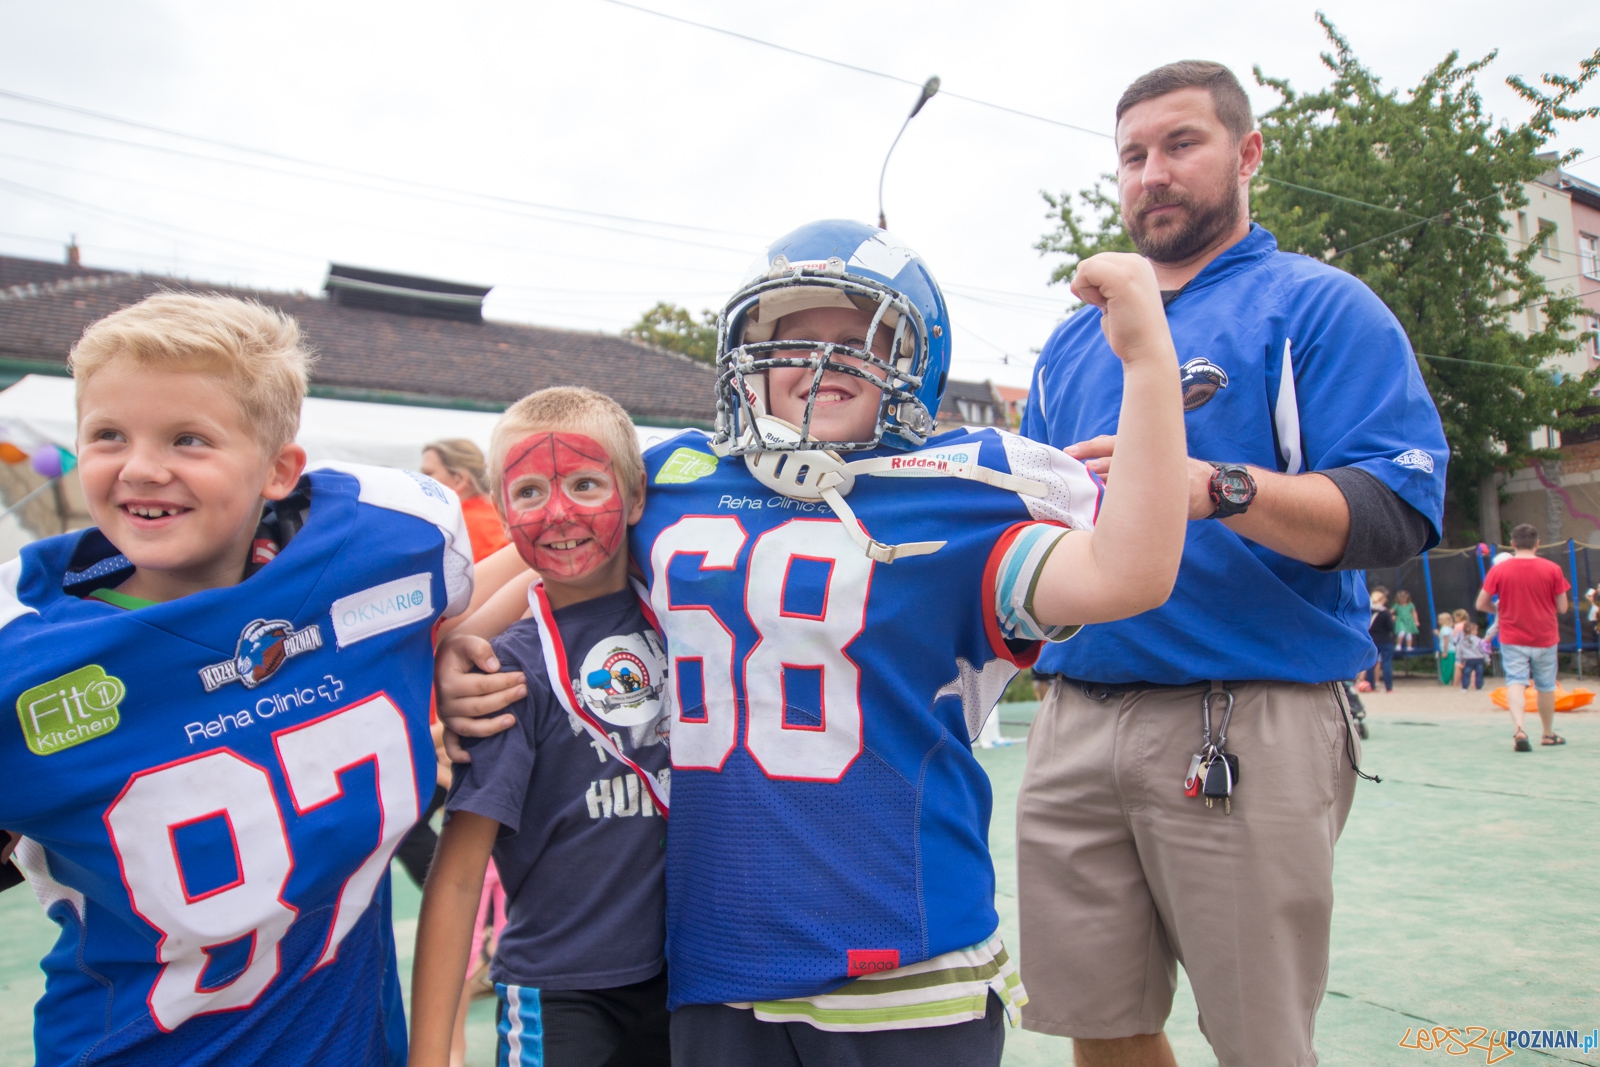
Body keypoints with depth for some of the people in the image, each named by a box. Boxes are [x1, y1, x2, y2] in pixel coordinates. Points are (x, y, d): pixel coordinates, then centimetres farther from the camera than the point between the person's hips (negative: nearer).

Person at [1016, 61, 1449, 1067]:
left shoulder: (1317, 306, 2)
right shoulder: (1075, 340, 19)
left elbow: (1398, 510, -10)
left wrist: (1215, 487, -26)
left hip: (1251, 729, -4)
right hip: (1075, 719, 5)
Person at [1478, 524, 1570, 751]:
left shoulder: (1498, 570, -7)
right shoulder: (1552, 570, -6)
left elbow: (1481, 604, -5)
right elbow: (1562, 608, -3)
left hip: (1512, 638, -1)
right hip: (1545, 638, 1)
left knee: (1516, 682, -4)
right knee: (1546, 686, 16)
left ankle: (1518, 729, -27)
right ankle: (1548, 734, 32)